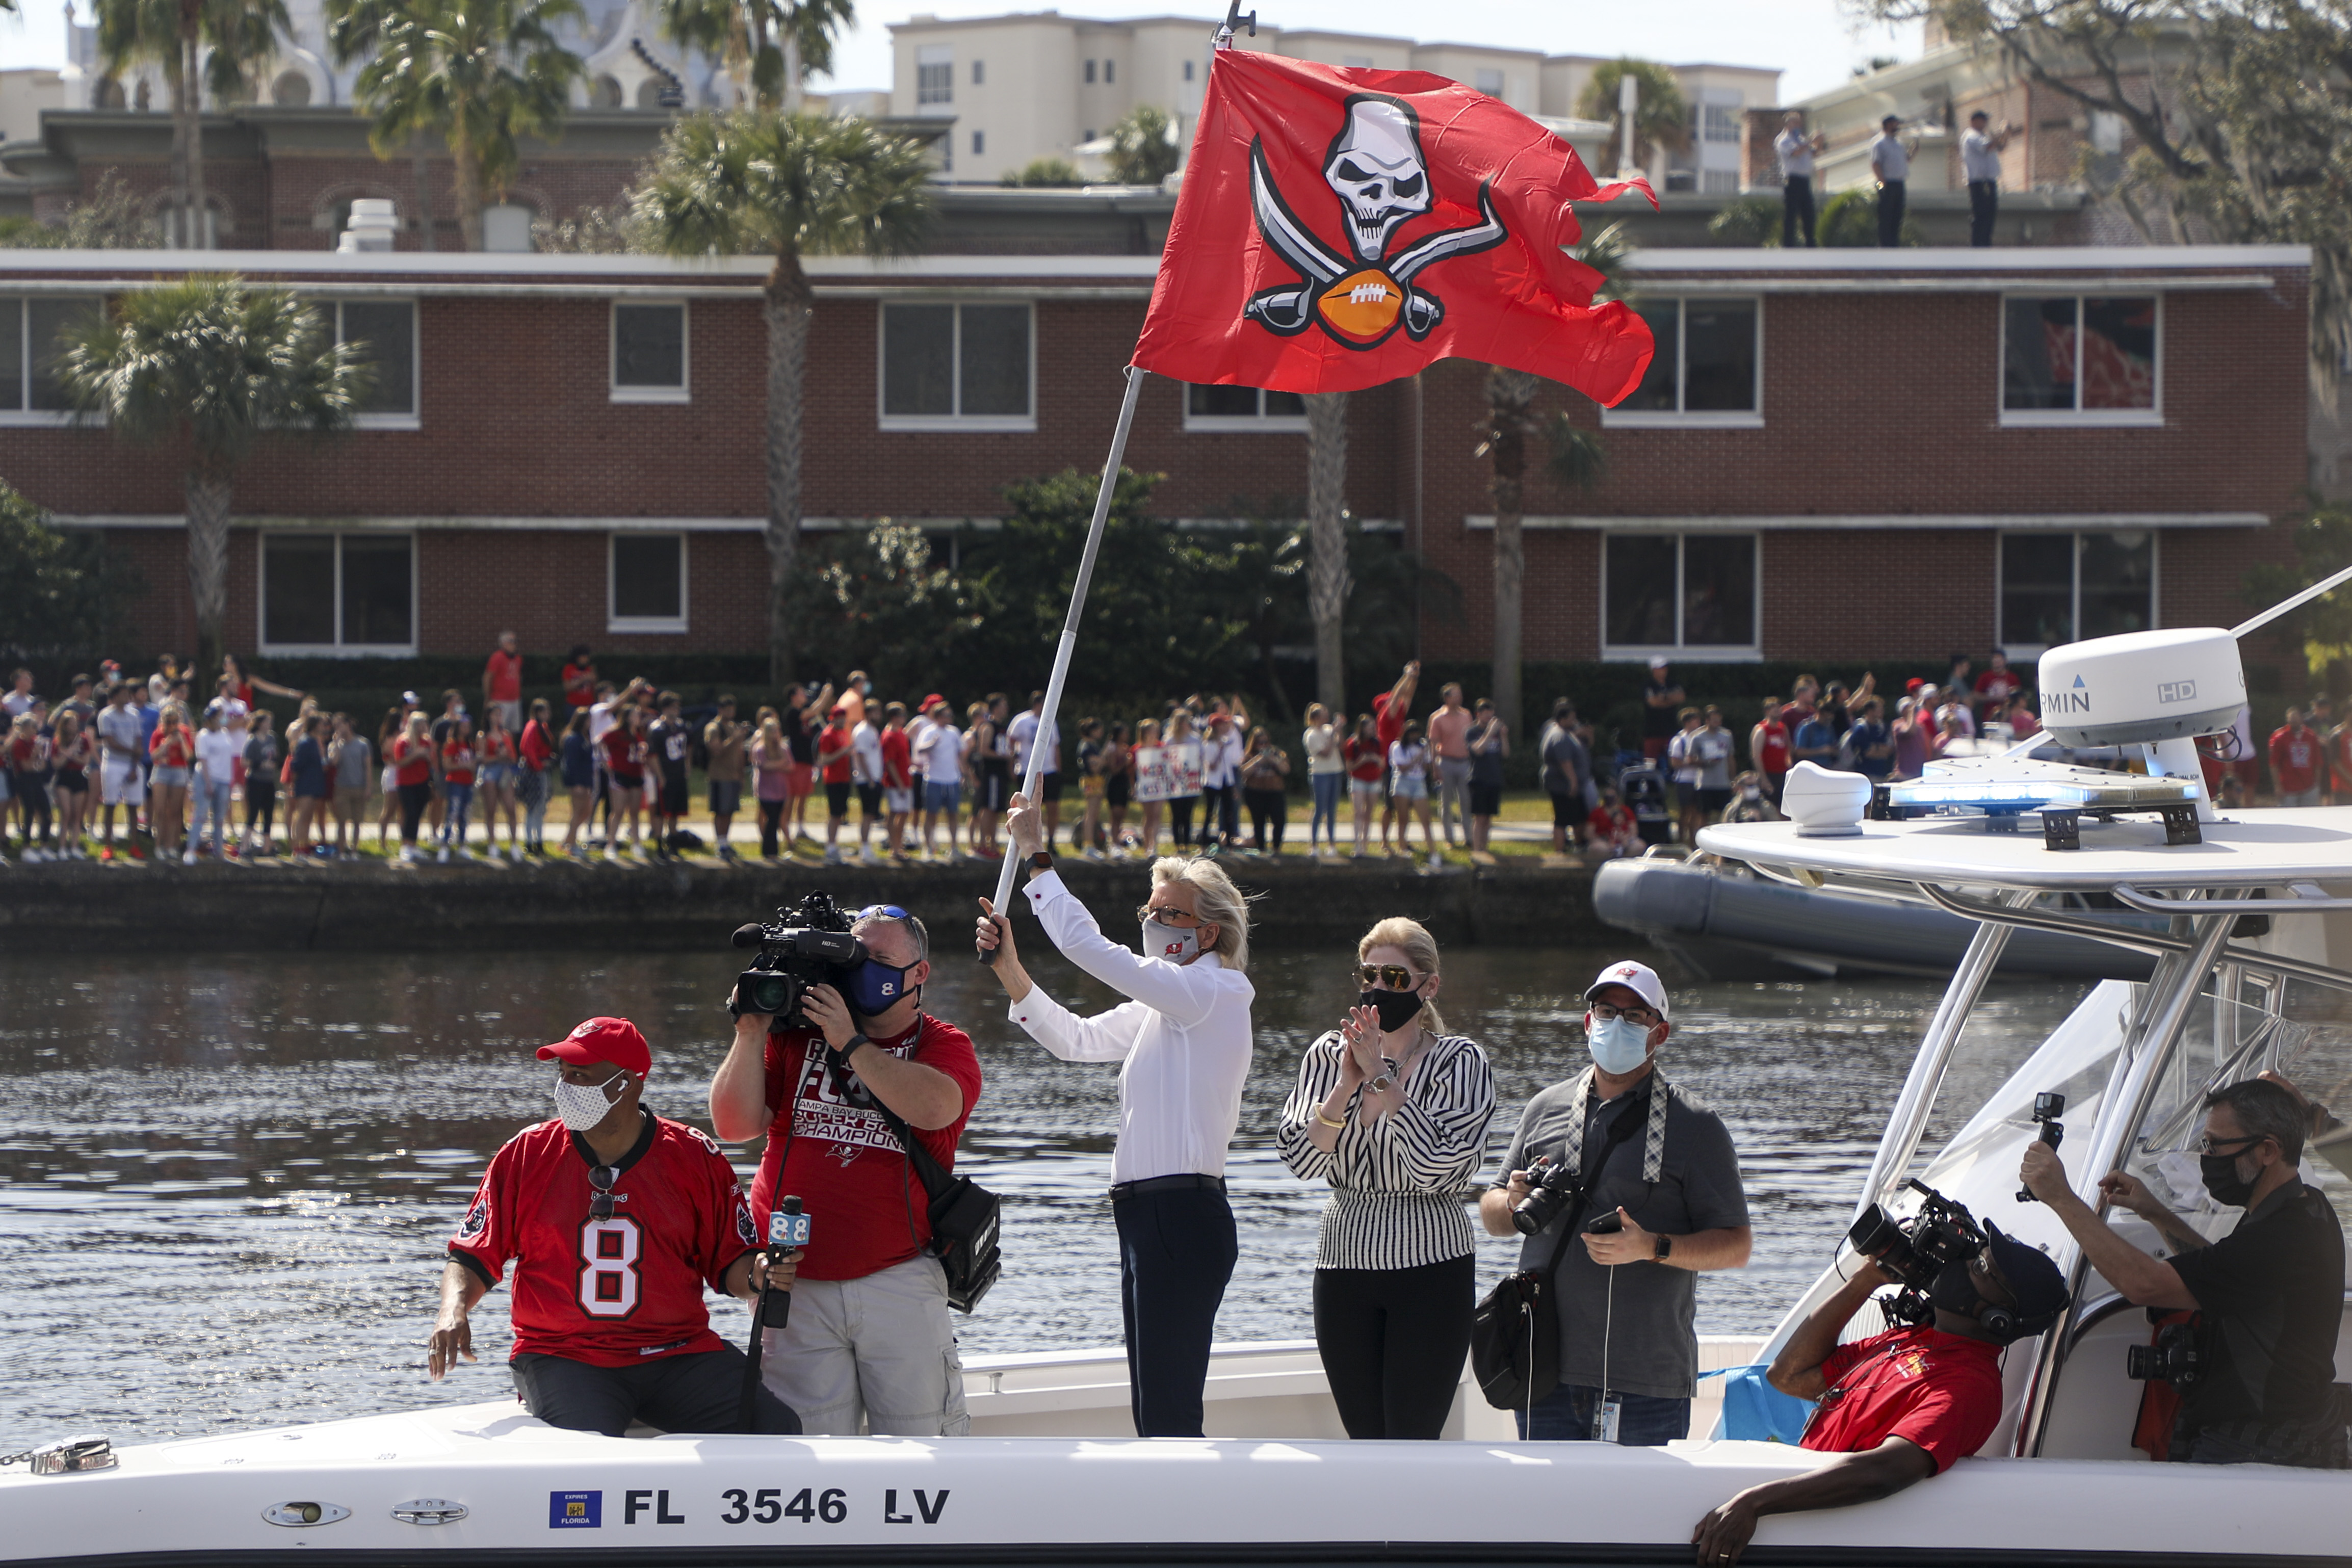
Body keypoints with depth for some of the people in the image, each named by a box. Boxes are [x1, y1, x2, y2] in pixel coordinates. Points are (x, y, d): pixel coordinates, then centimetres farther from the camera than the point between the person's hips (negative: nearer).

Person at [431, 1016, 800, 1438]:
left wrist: (757, 1278, -13)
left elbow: (730, 1262, 10)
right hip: (562, 1356, -1)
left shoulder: (695, 1158, 4)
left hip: (678, 1352, 1)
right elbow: (472, 1256, 8)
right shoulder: (527, 1155, 5)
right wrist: (454, 1311, -12)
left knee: (777, 1428, -21)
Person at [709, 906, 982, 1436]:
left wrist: (851, 1044, -13)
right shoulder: (795, 1036, 12)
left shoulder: (942, 1045, 7)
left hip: (899, 1279, -1)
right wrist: (752, 1032, -6)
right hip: (797, 1286, 1)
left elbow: (936, 1108, -16)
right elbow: (734, 1125, 3)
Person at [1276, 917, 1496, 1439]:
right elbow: (1300, 1160, -4)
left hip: (1430, 1269, -4)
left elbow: (1438, 1168, -18)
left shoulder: (1459, 1062, -4)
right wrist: (1346, 1084, -15)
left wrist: (1382, 1080, -17)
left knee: (1411, 1442, -8)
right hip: (1346, 1268, 4)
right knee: (1365, 1443, 6)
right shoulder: (1327, 1056, 7)